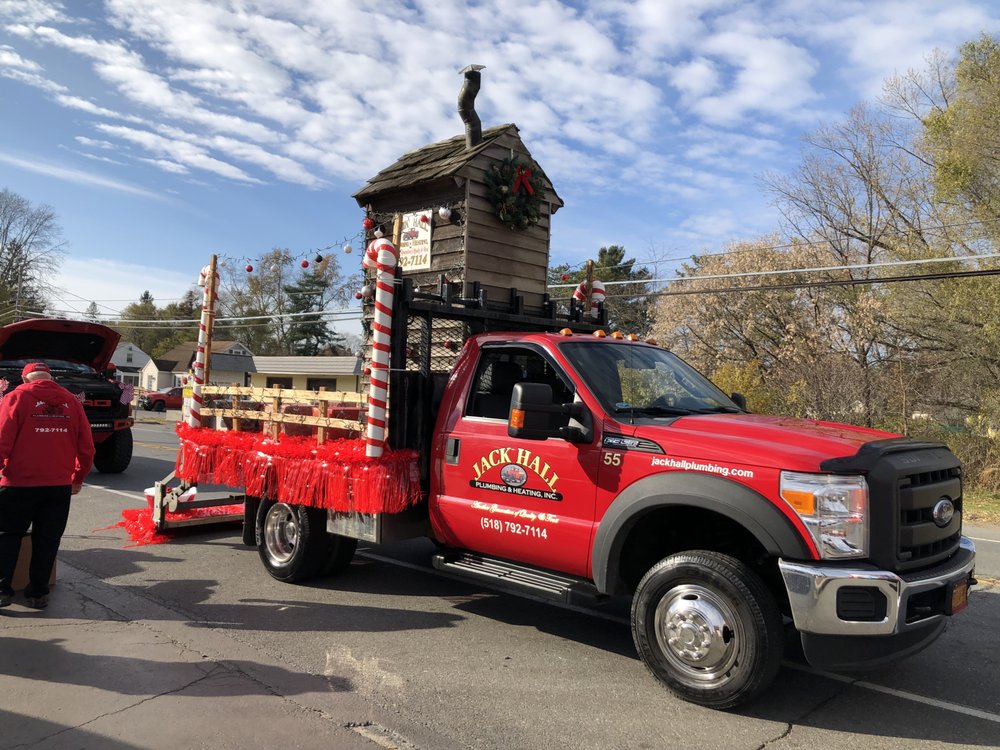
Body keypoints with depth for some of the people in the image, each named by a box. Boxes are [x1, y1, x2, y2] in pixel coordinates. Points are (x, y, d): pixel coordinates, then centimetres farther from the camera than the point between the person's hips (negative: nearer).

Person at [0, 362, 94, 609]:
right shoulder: (71, 401, 6)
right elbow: (86, 446, 7)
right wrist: (78, 477, 18)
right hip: (60, 485, 2)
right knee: (47, 540, 10)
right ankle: (38, 593, 16)